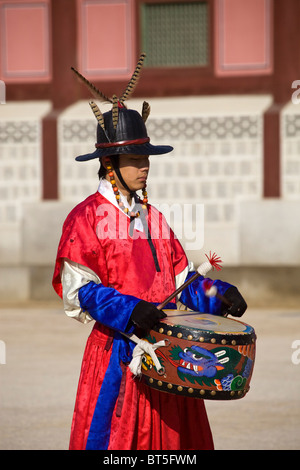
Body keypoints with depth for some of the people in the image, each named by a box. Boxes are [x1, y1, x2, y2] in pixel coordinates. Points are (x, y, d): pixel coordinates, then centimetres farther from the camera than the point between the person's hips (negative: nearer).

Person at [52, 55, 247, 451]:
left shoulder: (153, 218, 16)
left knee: (173, 435, 7)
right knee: (115, 435, -5)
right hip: (117, 352, -6)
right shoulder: (86, 218, -5)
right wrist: (131, 311, -25)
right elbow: (79, 291, -12)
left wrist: (220, 294, -2)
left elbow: (179, 280, 15)